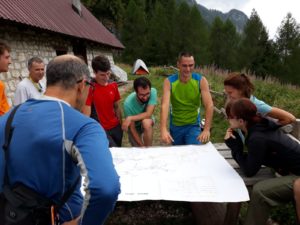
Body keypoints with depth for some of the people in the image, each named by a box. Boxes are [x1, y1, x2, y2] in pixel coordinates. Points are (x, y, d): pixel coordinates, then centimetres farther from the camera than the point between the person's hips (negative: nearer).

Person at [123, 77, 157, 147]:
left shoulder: (153, 92, -30)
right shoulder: (128, 103, -32)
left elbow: (148, 114, -32)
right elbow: (132, 128, -25)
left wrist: (130, 118, -38)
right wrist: (142, 146, -26)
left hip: (147, 121, 0)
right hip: (135, 127, 0)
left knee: (146, 122, -32)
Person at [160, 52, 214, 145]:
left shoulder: (201, 80, -14)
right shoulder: (169, 81, -15)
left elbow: (209, 105, -21)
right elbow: (165, 105, -27)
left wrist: (207, 129, -33)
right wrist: (163, 129, -41)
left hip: (193, 125, -1)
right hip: (175, 125, 1)